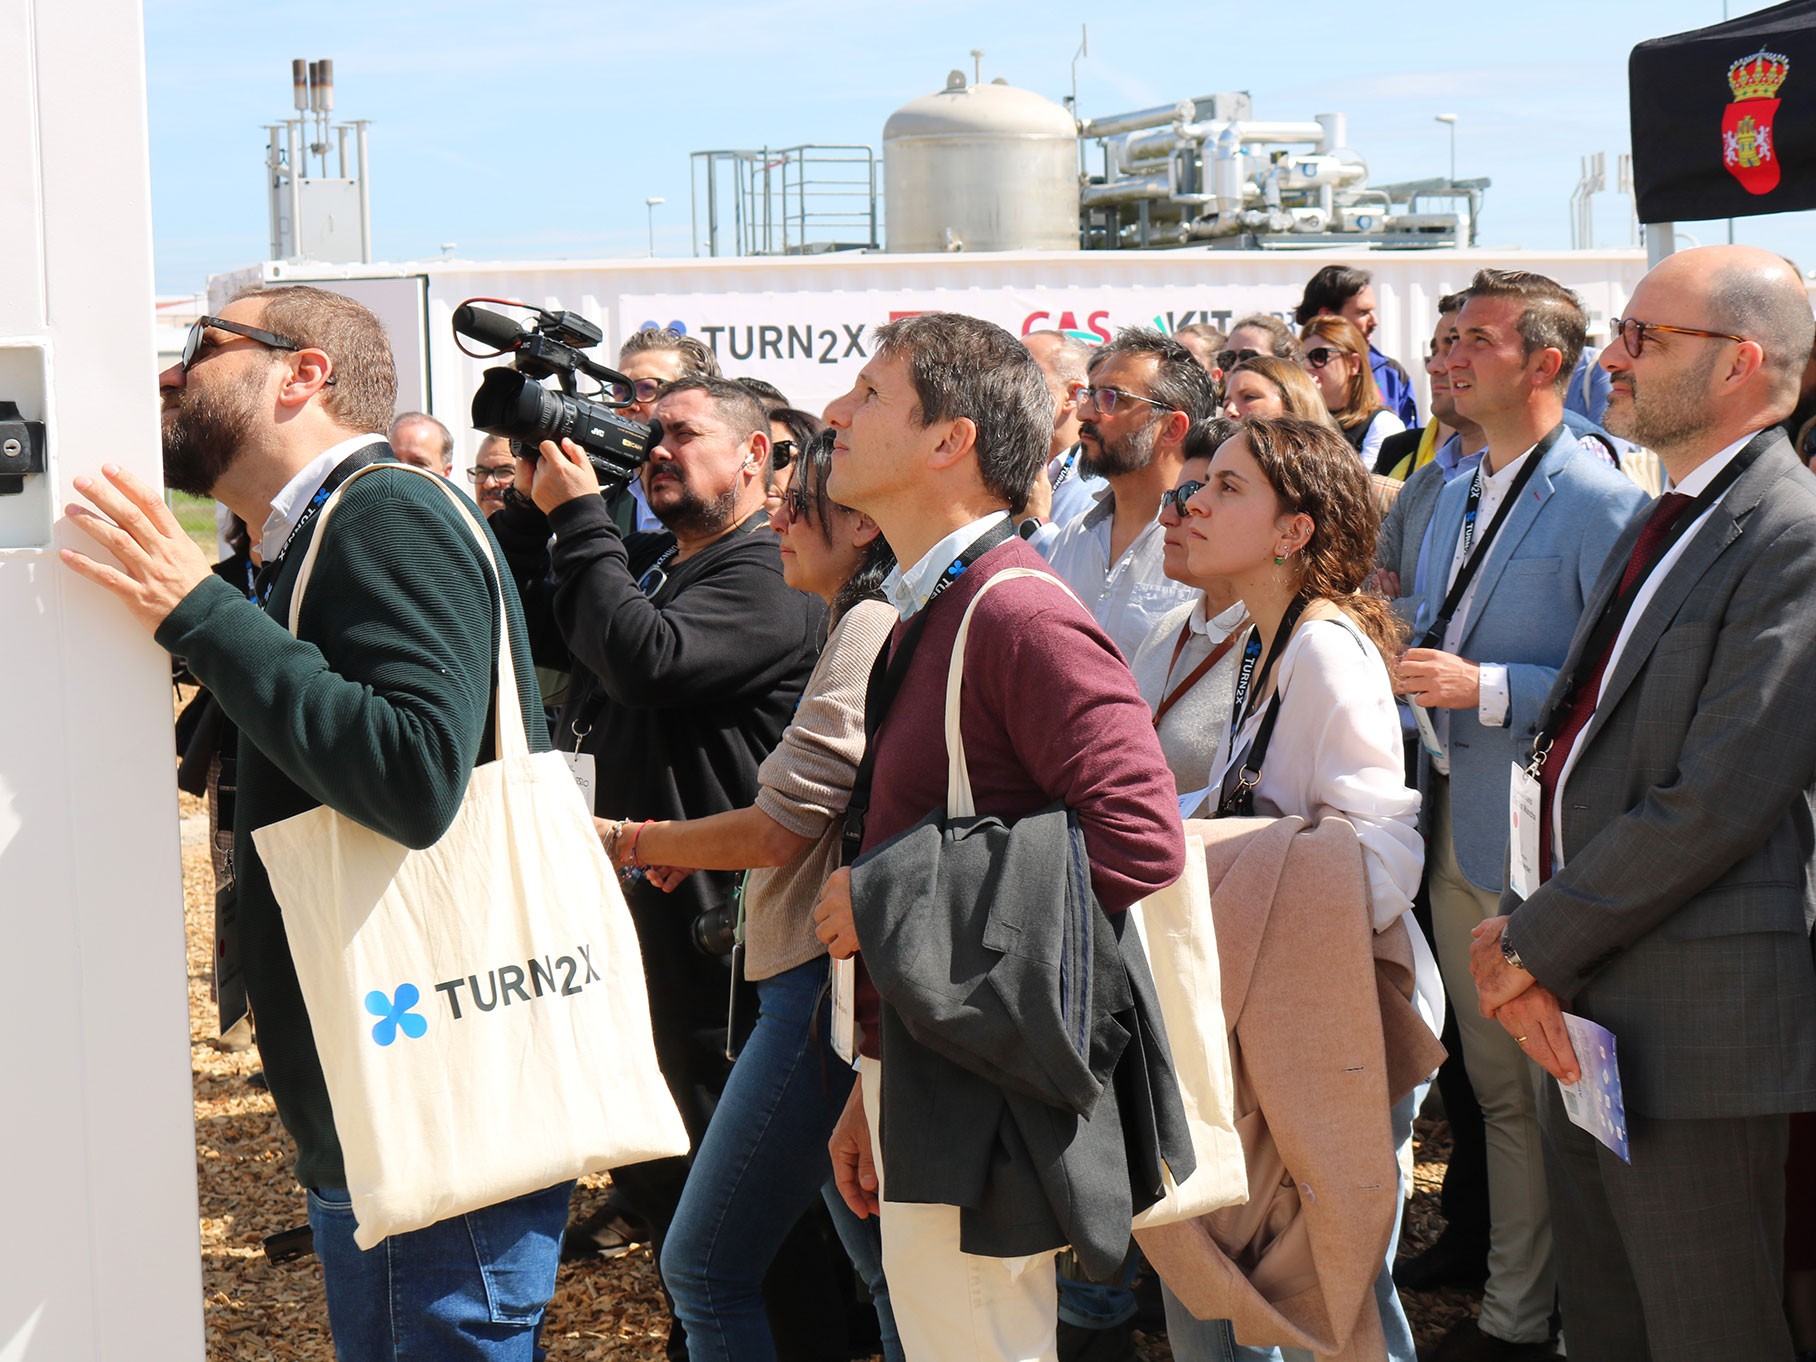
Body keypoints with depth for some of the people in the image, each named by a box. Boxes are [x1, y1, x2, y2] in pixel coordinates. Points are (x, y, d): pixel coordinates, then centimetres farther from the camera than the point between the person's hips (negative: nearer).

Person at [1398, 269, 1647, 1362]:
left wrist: (1486, 687, -22)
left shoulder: (1599, 504, -13)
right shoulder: (1457, 500, 15)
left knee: (1558, 1095, 0)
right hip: (1455, 827, 8)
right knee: (1497, 1086, 16)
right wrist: (1404, 662, 5)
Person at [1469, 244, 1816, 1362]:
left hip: (1695, 1020, -9)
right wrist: (1528, 945, 1)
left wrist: (1534, 945, -13)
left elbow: (1716, 801, -21)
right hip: (1586, 1013, 9)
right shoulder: (1665, 525, 16)